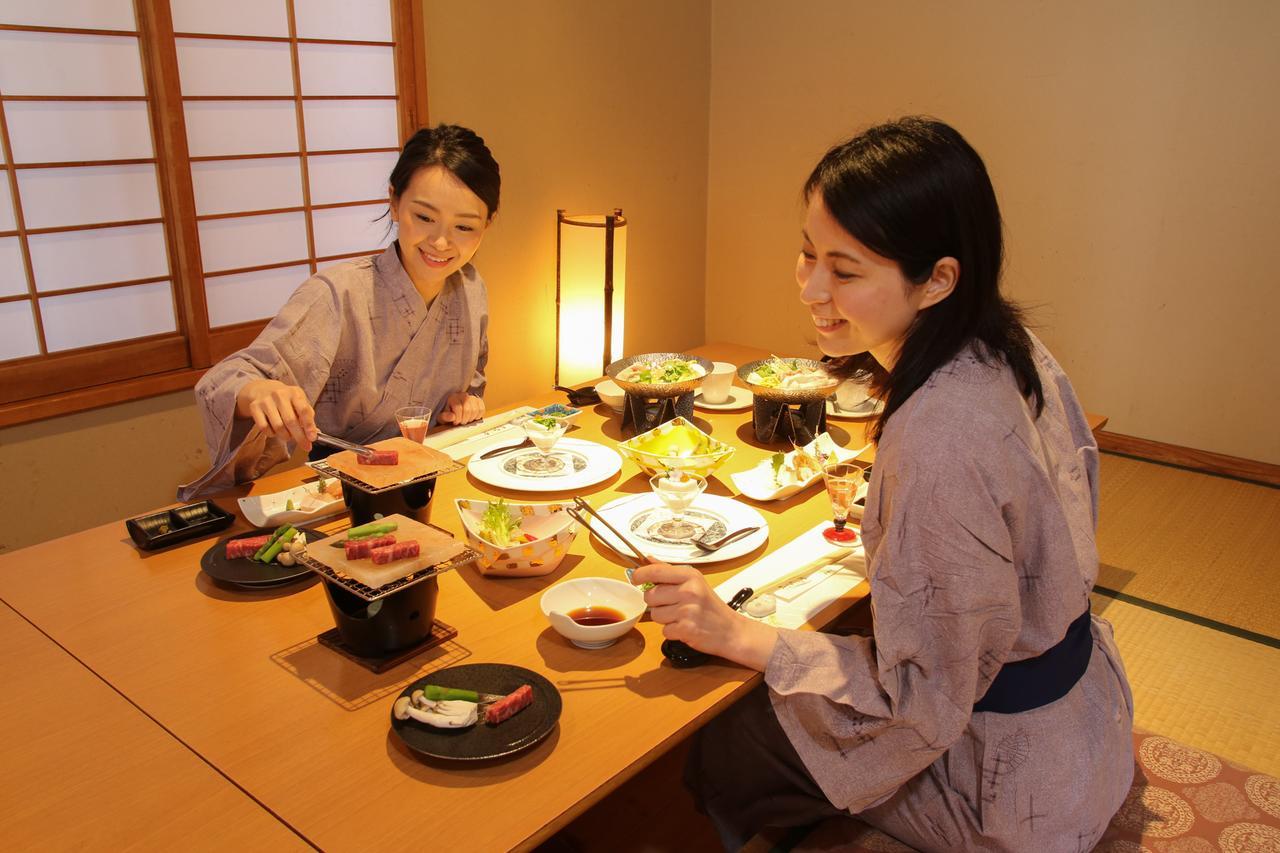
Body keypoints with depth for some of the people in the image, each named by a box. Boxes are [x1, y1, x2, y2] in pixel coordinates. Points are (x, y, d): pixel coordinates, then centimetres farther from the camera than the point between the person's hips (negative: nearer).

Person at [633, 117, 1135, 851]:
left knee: (718, 757, 7)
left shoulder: (940, 441, -37)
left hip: (1010, 788, -8)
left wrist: (739, 635, -23)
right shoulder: (1012, 346, -9)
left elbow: (923, 701, -28)